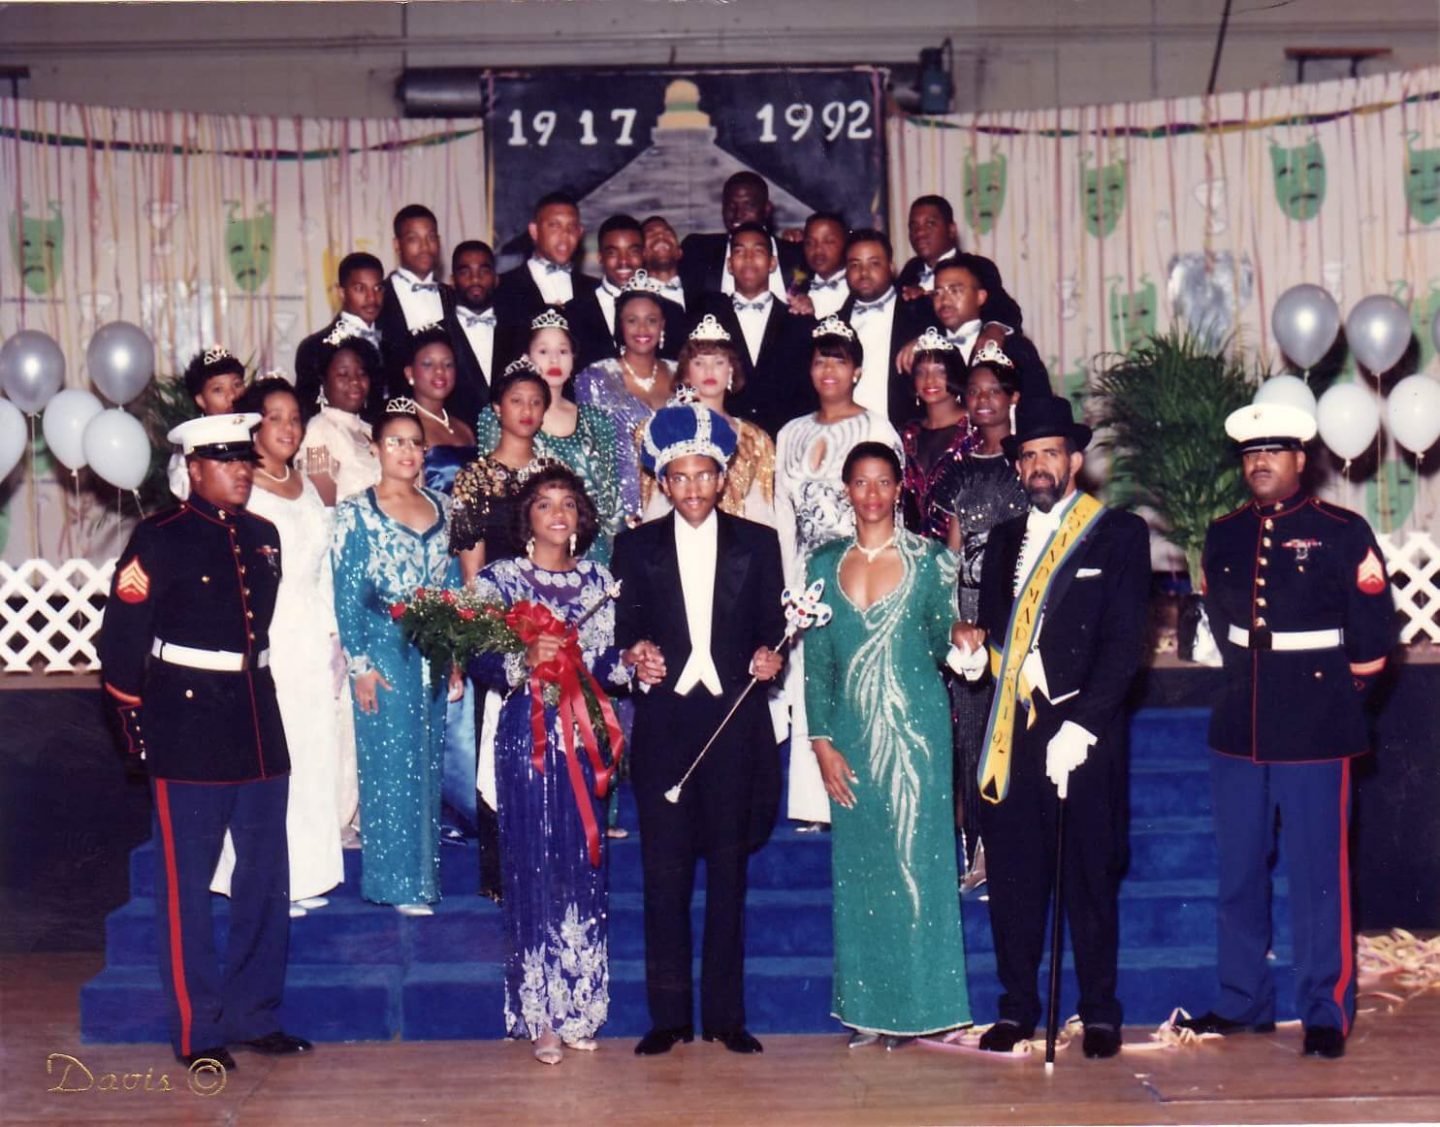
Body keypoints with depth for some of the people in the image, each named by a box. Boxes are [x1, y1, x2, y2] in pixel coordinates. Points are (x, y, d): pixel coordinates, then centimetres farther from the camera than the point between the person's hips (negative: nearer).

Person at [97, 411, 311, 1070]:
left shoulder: (263, 537, 11)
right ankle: (199, 1032, 12)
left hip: (257, 723, 6)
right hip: (189, 730, -6)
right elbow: (121, 637, -7)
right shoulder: (159, 539, -7)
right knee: (188, 882, 3)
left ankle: (256, 1016, 24)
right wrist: (135, 717, -4)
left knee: (266, 874, 11)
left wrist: (254, 696, 14)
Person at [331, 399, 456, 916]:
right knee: (390, 762, -3)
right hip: (385, 654, -5)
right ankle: (399, 882, 4)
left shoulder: (441, 507, 11)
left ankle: (424, 871, 19)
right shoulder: (356, 513, -4)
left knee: (429, 762, 9)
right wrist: (360, 665, -11)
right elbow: (347, 596, -6)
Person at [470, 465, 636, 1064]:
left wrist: (628, 662, -8)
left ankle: (580, 1008, 15)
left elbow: (607, 661, 13)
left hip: (585, 734, 3)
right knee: (534, 867, -3)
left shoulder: (597, 579, 12)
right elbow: (478, 660, -5)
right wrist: (524, 660, -22)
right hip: (527, 735, -3)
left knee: (584, 867, 6)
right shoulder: (499, 578, 2)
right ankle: (541, 1015, 5)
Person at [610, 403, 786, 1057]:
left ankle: (725, 1014, 14)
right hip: (664, 721, 0)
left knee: (729, 869, 5)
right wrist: (636, 653, -14)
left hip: (735, 721, 0)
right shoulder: (636, 547, 9)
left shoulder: (756, 543, 9)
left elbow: (773, 628, 8)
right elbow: (625, 631, 7)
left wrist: (769, 655, -13)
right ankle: (668, 1015, 9)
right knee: (663, 872, 0)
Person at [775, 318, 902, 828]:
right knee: (807, 687, 3)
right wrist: (787, 584, 9)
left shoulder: (876, 428, 1)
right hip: (807, 576, 5)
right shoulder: (792, 433, 15)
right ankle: (814, 802, 9)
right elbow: (783, 513, 15)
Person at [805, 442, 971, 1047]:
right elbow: (816, 660, 6)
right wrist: (822, 741, 0)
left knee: (914, 858, -1)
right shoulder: (824, 564, 7)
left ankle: (912, 1005, 8)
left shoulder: (929, 559, 1)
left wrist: (964, 640, -11)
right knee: (857, 865, 6)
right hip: (850, 734, 3)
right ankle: (865, 1007, 15)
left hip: (915, 728, -2)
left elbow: (941, 644, 9)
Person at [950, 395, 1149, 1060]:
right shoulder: (1004, 539, 18)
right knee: (1011, 875, 6)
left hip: (1083, 730, -4)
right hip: (1011, 732, 4)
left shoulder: (1120, 535, 2)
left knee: (1089, 876, 3)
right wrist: (973, 650, -4)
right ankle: (1017, 1006, 17)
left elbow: (1123, 643, -6)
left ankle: (1100, 1012, 14)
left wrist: (1081, 725, -14)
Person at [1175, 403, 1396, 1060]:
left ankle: (1326, 1015, 9)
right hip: (1239, 730, 5)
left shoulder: (1343, 533, -4)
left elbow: (1374, 634, -2)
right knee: (1238, 874, 11)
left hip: (1315, 734, -5)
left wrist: (1339, 695, 3)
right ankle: (1243, 1004, 23)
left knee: (1319, 876, -1)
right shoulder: (1224, 536, 9)